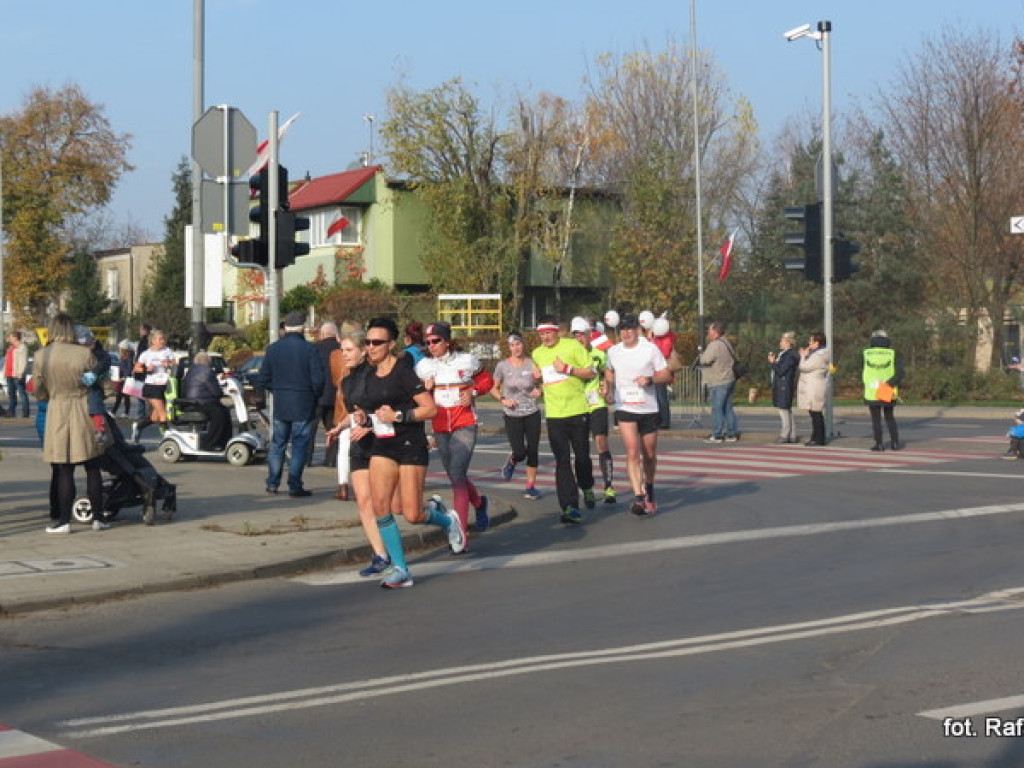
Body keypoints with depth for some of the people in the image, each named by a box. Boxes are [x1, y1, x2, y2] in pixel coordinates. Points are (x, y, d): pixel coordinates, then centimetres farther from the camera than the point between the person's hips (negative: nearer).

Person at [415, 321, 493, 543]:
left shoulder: (466, 361, -2)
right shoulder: (424, 366, 5)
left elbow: (487, 381, 11)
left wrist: (472, 392, -8)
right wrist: (425, 390, -11)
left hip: (465, 426, -4)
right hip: (440, 428, 4)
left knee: (457, 476, -16)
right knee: (455, 476, 15)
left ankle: (460, 532, -17)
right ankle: (479, 503, 46)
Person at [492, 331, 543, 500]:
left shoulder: (532, 364, -3)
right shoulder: (502, 366, -6)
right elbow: (494, 388, 5)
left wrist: (539, 391, -12)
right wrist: (503, 400, -13)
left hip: (532, 413, 1)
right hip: (512, 416, -1)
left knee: (533, 451, 1)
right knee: (520, 452, -8)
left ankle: (530, 486, 14)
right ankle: (511, 462, 28)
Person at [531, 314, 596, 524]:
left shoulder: (573, 346, -3)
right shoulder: (537, 353, 11)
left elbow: (590, 373, -4)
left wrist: (567, 368, -15)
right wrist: (540, 380, 8)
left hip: (578, 410, -2)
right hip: (554, 414, 2)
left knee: (582, 456, 6)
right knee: (562, 461, -6)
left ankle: (586, 488, 37)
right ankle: (569, 506, -11)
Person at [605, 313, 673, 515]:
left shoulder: (651, 349, -4)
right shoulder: (613, 352, 5)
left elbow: (666, 375, -2)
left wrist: (650, 379, -19)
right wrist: (608, 387, 9)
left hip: (649, 409, 0)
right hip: (625, 409, 0)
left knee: (649, 454, 11)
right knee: (632, 453, -16)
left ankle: (649, 490, 35)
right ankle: (638, 497, -20)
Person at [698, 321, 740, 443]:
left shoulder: (715, 345, -17)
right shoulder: (726, 343, 15)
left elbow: (704, 360, -25)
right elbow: (735, 358, 24)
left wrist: (701, 354, -2)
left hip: (718, 383, -10)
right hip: (729, 380, 10)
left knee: (717, 409, -5)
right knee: (727, 408, 12)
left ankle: (717, 435, -4)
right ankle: (732, 434, 13)